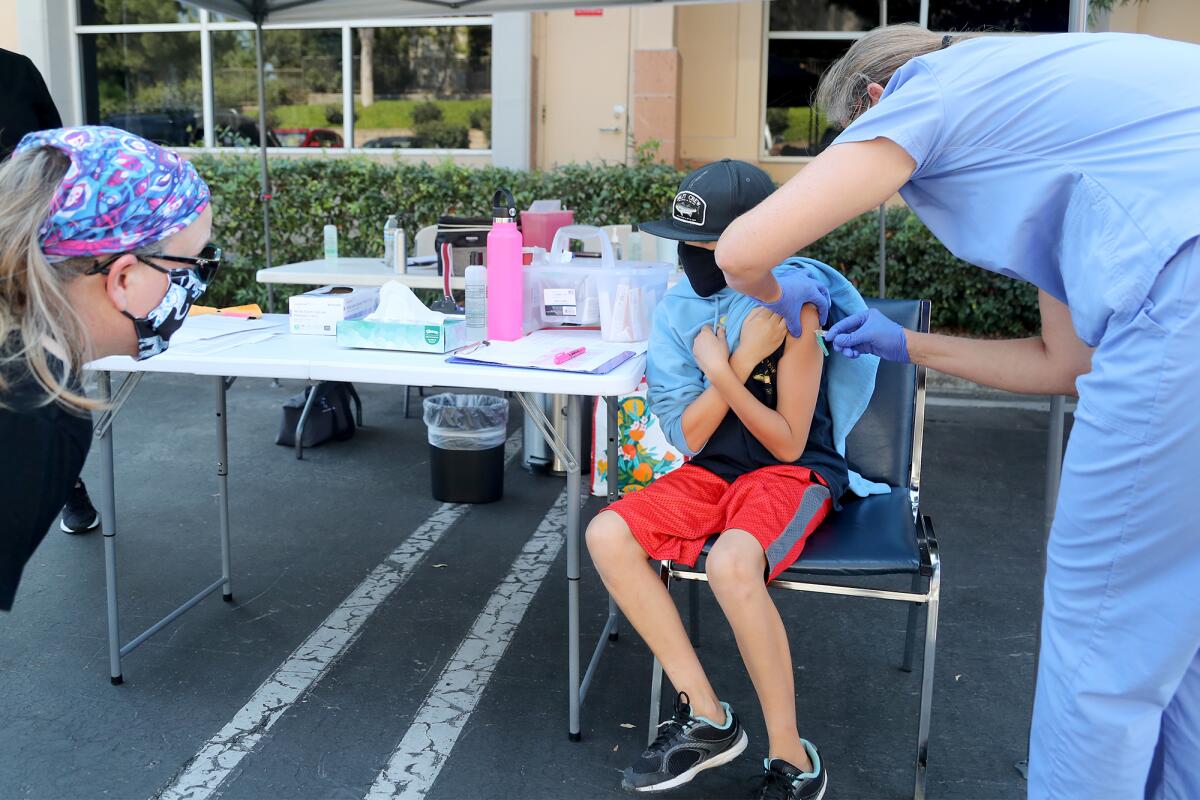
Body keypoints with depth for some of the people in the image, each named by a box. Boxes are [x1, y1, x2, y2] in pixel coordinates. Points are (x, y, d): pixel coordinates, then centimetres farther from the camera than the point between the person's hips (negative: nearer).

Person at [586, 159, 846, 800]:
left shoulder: (791, 307, -15)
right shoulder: (677, 308, -1)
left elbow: (789, 442, -13)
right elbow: (689, 438, -5)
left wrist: (722, 372, -23)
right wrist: (741, 361, -16)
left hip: (793, 474, -6)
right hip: (713, 475, 6)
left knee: (730, 562, -36)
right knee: (607, 535, -18)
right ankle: (706, 718, -10)